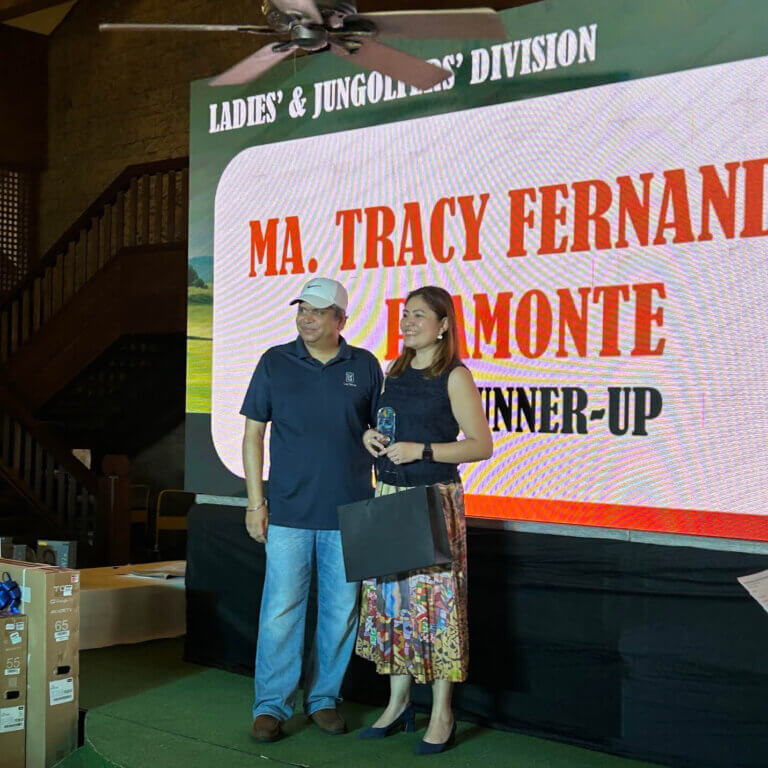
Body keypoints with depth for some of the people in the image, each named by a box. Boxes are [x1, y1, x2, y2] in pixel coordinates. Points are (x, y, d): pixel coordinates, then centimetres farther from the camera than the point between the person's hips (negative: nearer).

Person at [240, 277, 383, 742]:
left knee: (341, 611, 8)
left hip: (349, 512, 1)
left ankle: (324, 698, 23)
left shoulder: (365, 367, 5)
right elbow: (253, 433, 5)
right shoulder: (275, 363, 3)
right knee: (281, 610, 0)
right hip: (289, 512, -1)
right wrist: (256, 501, 0)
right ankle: (272, 705, 12)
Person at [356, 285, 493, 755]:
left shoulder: (454, 377, -5)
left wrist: (422, 450, -17)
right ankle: (399, 703, 21)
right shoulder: (395, 372, 13)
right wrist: (370, 437, 2)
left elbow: (482, 444, -9)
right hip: (389, 497, 6)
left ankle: (442, 715, 5)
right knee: (390, 596, 8)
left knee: (434, 599, -5)